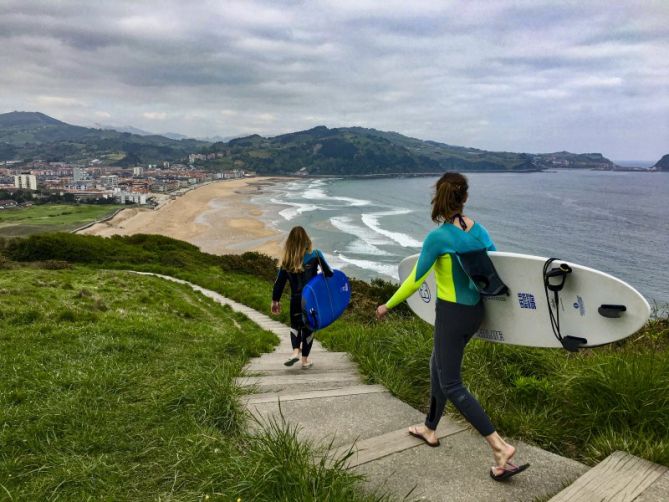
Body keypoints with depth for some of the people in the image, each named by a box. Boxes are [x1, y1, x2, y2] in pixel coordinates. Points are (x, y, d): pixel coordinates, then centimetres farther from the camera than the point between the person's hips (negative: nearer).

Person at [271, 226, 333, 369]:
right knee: (308, 327, 14)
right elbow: (329, 273, -7)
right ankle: (305, 360, 18)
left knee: (295, 325, 20)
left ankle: (295, 351, -4)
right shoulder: (315, 255, -9)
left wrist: (275, 301, 13)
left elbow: (279, 282, 2)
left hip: (296, 300, 1)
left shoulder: (286, 261, -4)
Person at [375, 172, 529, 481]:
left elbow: (415, 281, -14)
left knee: (451, 384, 0)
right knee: (438, 366, 23)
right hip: (475, 311, 8)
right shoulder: (479, 230, 0)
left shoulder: (438, 237, -19)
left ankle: (500, 447, -6)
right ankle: (430, 430, 37)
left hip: (452, 314, -7)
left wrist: (388, 306, -2)